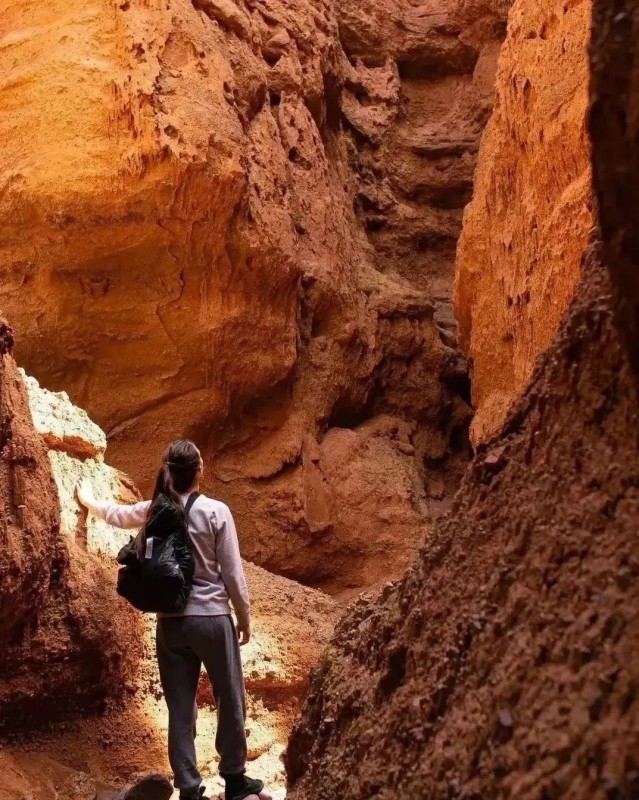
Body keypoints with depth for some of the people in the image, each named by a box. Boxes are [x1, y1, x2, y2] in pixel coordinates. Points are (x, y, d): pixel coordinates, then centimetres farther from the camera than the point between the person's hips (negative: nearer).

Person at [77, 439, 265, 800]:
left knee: (181, 708, 10)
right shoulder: (216, 511, -11)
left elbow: (115, 514, 22)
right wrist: (245, 617, 6)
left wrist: (89, 499, 43)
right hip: (212, 619, -4)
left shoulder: (154, 510, 1)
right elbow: (233, 573, -7)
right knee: (231, 701, 13)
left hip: (170, 623, 4)